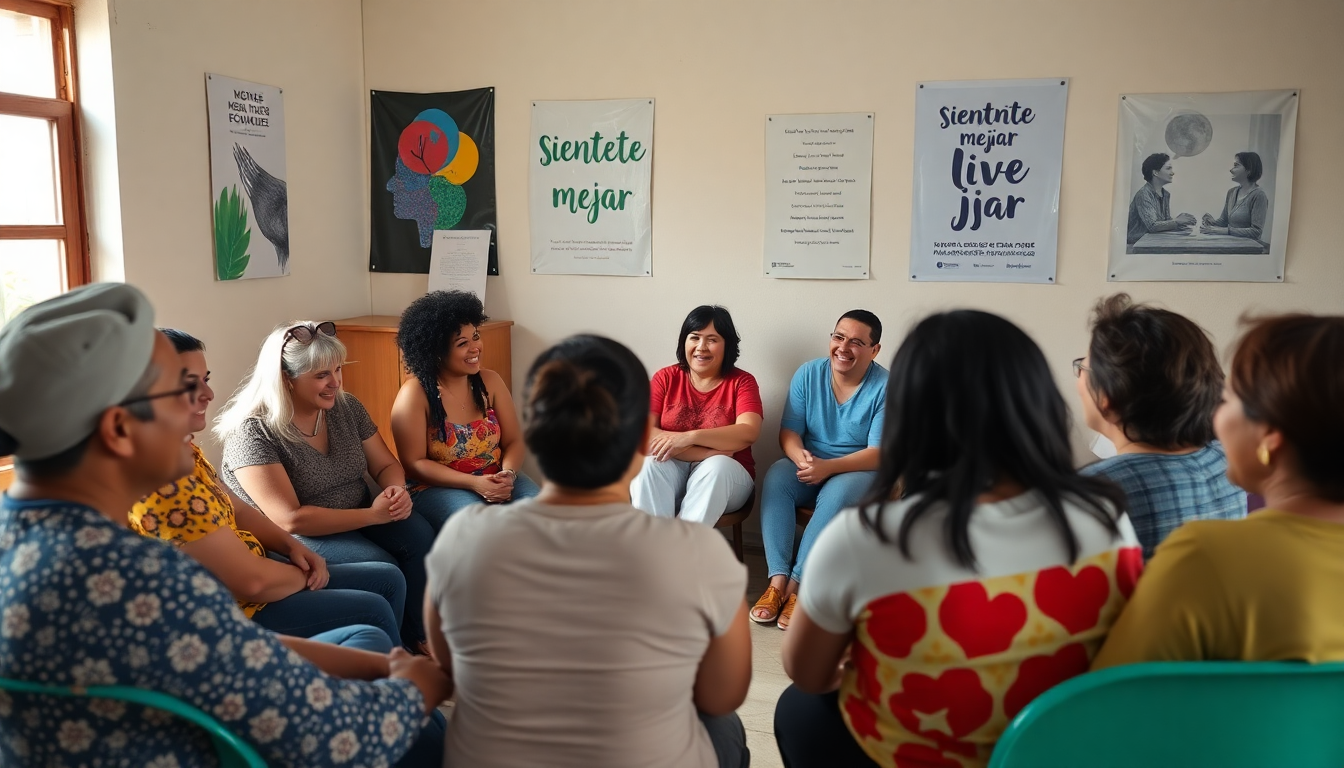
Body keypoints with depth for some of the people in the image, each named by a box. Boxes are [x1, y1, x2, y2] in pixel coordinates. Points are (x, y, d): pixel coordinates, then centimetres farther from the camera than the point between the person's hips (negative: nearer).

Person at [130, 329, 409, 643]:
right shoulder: (164, 481, -30)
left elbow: (237, 509, 15)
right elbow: (251, 580, -28)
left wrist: (292, 547, -1)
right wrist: (307, 574, -8)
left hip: (242, 582, 10)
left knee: (388, 580, 10)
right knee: (373, 612, -5)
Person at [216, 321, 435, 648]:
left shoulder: (346, 407, 1)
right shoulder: (253, 433, -19)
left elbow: (386, 465, 8)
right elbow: (290, 519, -24)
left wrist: (398, 491, -17)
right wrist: (371, 515, -25)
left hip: (357, 516, 6)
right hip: (290, 539, -6)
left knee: (421, 536, -21)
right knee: (381, 568, -27)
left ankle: (416, 636, -8)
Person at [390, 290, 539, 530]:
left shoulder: (490, 381, 3)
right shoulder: (414, 394, -11)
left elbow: (514, 441, 3)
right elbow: (414, 463, -12)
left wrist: (508, 474, -20)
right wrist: (474, 483, -23)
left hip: (496, 481, 4)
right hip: (437, 488, -4)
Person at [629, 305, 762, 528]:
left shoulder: (741, 382, 0)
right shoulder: (665, 378, 2)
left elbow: (748, 432, -17)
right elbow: (643, 432, -11)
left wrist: (690, 437, -31)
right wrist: (706, 453, -22)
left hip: (725, 478, -1)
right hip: (669, 475, 1)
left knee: (717, 466, -34)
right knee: (650, 463, -31)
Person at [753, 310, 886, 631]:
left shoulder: (887, 387, -12)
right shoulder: (808, 374, -1)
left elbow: (879, 453, -17)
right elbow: (789, 431, -2)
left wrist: (828, 467, -31)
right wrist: (800, 456, -26)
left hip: (860, 470, -3)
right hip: (809, 464, 3)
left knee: (836, 495, -36)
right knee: (775, 478, -28)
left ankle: (796, 585, -30)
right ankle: (778, 579, -32)